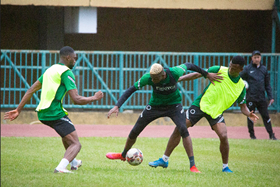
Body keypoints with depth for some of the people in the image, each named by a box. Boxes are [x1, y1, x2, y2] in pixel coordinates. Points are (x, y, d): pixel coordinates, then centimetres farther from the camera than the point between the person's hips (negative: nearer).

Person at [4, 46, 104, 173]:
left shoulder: (50, 70, 18)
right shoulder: (66, 72, -8)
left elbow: (31, 90, 18)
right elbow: (76, 99, -15)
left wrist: (18, 109, 21)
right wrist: (94, 98, 1)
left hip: (42, 114, 9)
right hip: (55, 113, -9)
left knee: (67, 132, 36)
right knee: (76, 145, -7)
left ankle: (73, 162, 48)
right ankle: (61, 167, -30)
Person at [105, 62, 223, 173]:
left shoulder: (175, 73, -31)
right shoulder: (148, 78, -29)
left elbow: (188, 65, -10)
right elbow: (131, 90, -20)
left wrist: (207, 75, 5)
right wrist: (117, 106, -29)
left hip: (174, 105, -2)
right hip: (155, 105, 2)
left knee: (183, 129, -26)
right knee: (135, 131, 7)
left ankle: (192, 165, -21)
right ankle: (123, 155, 39)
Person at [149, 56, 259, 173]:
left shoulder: (241, 86, -2)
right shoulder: (219, 71, -7)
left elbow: (242, 106, 6)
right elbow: (198, 74, -2)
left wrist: (249, 114, -16)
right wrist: (178, 79, -8)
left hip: (216, 111, 0)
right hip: (200, 104, 0)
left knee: (223, 136, -22)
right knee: (179, 129, -7)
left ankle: (225, 166, 0)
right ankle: (164, 160, 6)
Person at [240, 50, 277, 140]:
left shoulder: (264, 69, 11)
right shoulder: (247, 69, 2)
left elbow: (267, 84, 14)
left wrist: (270, 97, 9)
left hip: (261, 98, 2)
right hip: (250, 97, -2)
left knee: (266, 115, 0)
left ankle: (271, 135, 1)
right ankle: (252, 134, 15)